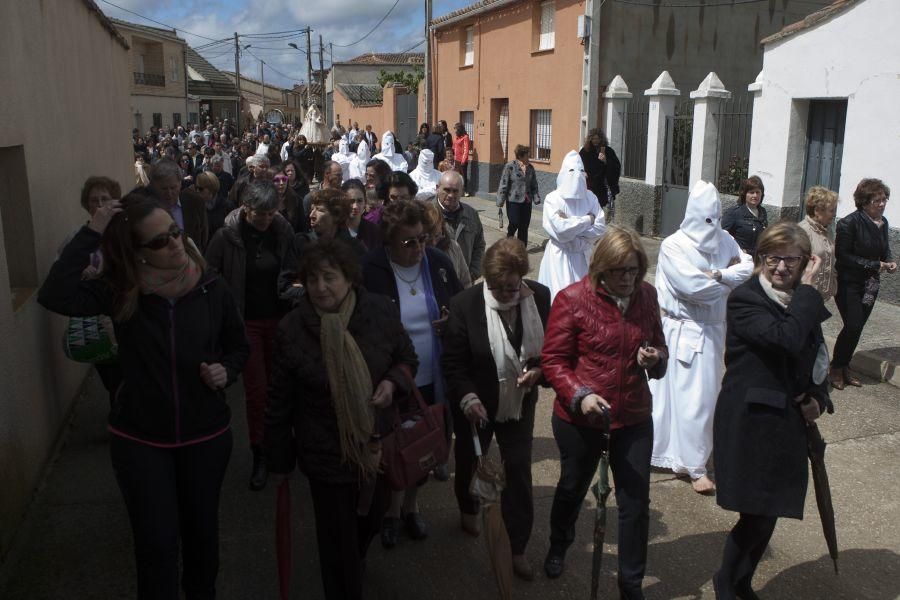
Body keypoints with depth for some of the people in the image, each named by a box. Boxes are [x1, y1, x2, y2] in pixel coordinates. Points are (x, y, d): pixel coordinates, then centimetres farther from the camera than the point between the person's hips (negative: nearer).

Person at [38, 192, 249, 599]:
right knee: (156, 542, 5)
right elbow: (54, 296, -31)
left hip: (206, 435, 2)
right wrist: (91, 234, -30)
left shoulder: (211, 290, -10)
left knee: (202, 528, 20)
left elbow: (238, 346, 6)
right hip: (139, 439, -1)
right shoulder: (120, 293, -12)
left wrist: (226, 370, -15)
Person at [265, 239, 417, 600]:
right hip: (326, 455, -3)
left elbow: (406, 357, 5)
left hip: (378, 444, 4)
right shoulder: (292, 330, -16)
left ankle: (356, 558, 61)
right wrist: (280, 459, -2)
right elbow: (280, 402, -8)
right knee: (337, 537, 10)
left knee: (373, 515, 27)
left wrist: (393, 382, -17)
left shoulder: (380, 311, -12)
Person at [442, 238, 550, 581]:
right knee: (470, 461, 22)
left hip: (520, 403, 1)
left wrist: (539, 371, -17)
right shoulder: (466, 304, -22)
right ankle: (468, 510, 55)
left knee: (518, 472, 6)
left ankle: (517, 548, 23)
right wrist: (468, 397, -29)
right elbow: (453, 360, -16)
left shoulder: (540, 297, -14)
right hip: (475, 404, -1)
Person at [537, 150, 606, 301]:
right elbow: (560, 229, -21)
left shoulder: (590, 198, 2)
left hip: (582, 256, 4)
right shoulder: (552, 198, -10)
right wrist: (587, 220, -10)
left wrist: (571, 227, -15)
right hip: (559, 256, -3)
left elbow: (600, 227, -5)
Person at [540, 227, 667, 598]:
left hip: (634, 419, 3)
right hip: (579, 418, -2)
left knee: (636, 503, 6)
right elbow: (553, 361, -12)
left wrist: (655, 359, -11)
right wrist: (579, 396, -27)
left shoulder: (647, 296, -2)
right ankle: (558, 547, 53)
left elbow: (659, 345, 13)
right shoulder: (572, 299, -15)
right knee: (572, 488, 21)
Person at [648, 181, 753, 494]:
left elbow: (748, 268, -6)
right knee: (693, 398, -2)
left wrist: (718, 275, -21)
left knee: (704, 394, 14)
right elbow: (693, 287, -23)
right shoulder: (674, 245, -14)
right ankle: (695, 467, 10)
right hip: (684, 330, -6)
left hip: (713, 330, 6)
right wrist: (729, 281, -8)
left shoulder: (725, 240, 4)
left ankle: (693, 460, 30)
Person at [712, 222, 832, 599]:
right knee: (757, 515, -2)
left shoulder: (804, 304, 9)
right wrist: (807, 290, -18)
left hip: (788, 425, 7)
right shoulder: (745, 300, -13)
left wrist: (819, 398, 2)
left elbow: (817, 362, 21)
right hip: (750, 424, -7)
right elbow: (786, 339, -30)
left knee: (768, 513, 15)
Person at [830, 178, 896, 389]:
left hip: (870, 285, 7)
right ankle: (836, 368, 8)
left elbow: (885, 251, 18)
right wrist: (874, 265, -19)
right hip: (849, 283, -7)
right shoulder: (849, 223, -17)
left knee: (857, 326, 9)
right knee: (853, 326, -10)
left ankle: (844, 367, 22)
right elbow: (843, 256, -18)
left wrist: (889, 262, -4)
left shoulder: (883, 223, 6)